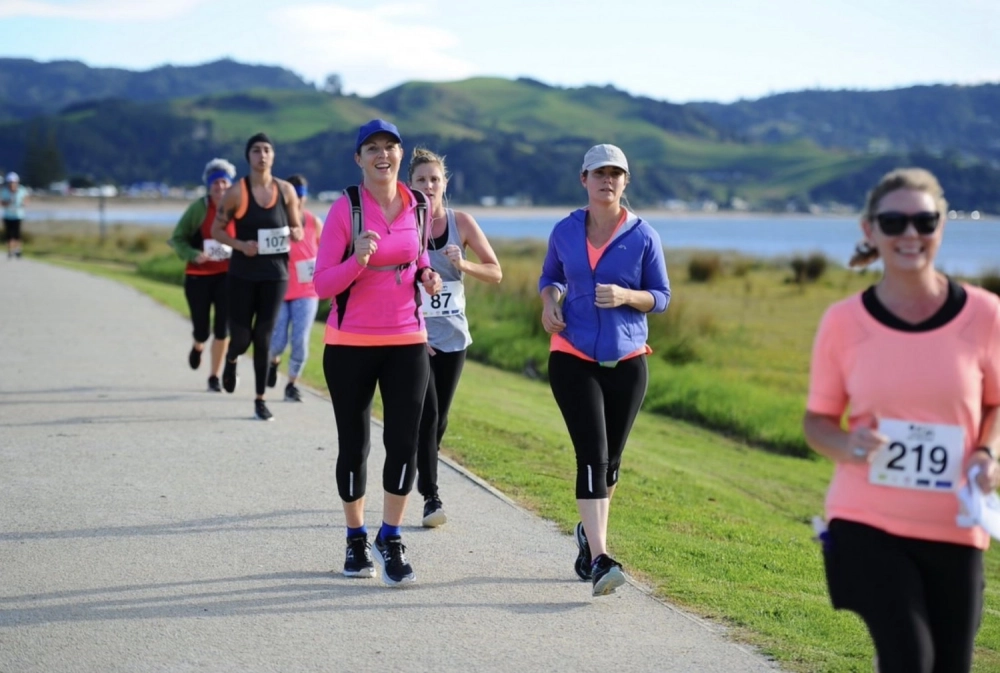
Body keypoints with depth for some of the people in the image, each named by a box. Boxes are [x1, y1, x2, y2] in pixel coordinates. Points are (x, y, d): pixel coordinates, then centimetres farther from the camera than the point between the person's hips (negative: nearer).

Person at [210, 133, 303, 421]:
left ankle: (260, 400, 10)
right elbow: (217, 230, 0)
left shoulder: (285, 190, 1)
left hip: (275, 273, 1)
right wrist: (241, 245, -17)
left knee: (263, 338, 1)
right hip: (243, 273, -1)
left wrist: (295, 233, -12)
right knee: (241, 337, 1)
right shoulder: (236, 192, -6)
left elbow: (297, 229, 11)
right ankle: (231, 359, 39)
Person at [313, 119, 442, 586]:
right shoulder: (345, 210, -8)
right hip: (351, 344, -2)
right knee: (354, 444, 6)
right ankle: (357, 539, 23)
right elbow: (322, 284, -10)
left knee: (403, 441, -5)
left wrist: (427, 275, 0)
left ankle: (391, 539, 10)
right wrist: (357, 260, -28)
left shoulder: (418, 205, 4)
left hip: (407, 341, 3)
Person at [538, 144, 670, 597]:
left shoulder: (643, 236, -2)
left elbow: (662, 297, 3)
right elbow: (549, 276, 19)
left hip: (627, 361, 1)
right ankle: (599, 559, -18)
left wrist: (626, 296, -17)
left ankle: (588, 533, 37)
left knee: (609, 460, 12)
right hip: (573, 359, -1)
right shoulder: (565, 231, 2)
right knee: (592, 456, -13)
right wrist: (549, 301, -4)